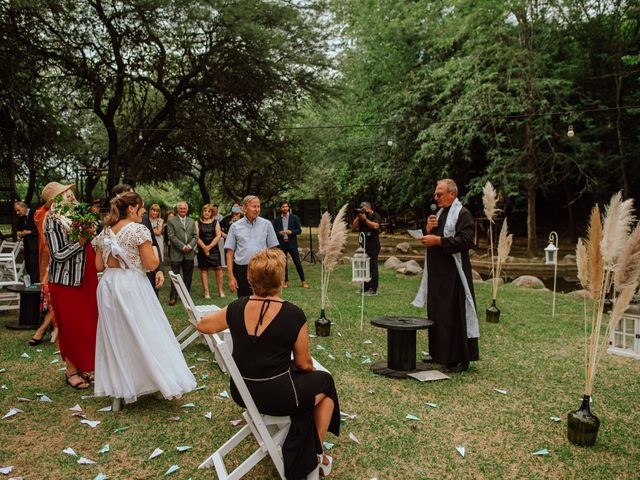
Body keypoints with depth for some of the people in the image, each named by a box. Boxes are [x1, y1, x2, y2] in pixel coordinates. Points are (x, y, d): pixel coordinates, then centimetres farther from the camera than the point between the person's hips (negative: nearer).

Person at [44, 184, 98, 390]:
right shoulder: (53, 221, -9)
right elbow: (58, 255, -15)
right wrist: (80, 241, -21)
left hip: (85, 279, 7)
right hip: (65, 281, -7)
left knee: (88, 324, 11)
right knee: (70, 326, 2)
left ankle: (83, 367, 24)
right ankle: (71, 371, 16)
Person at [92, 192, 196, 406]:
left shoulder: (105, 232, 8)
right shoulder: (139, 230, -11)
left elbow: (99, 266, 10)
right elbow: (151, 264, -13)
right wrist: (155, 251, 6)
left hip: (108, 285, 6)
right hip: (131, 286, -6)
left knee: (114, 336, 14)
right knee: (145, 334, 2)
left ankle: (117, 386, 23)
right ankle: (162, 381, 10)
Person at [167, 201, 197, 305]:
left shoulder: (192, 221, 15)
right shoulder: (171, 221, 2)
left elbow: (195, 236, 9)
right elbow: (172, 236, -7)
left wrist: (190, 246, -9)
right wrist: (182, 246, -13)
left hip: (189, 253, 4)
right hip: (176, 253, -4)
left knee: (188, 276, 8)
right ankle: (173, 297, 3)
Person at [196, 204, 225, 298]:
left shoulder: (215, 222, 7)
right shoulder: (198, 223, 5)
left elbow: (218, 235, -1)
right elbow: (197, 237, -3)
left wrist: (209, 246, -9)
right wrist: (204, 247, -13)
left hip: (214, 249, 0)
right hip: (202, 250, 0)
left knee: (218, 269, -5)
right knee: (204, 270, 2)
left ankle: (221, 291, 3)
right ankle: (206, 292, 7)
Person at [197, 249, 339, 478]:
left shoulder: (237, 308, -8)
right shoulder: (293, 315, -20)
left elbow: (202, 325, 10)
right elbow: (304, 363, -7)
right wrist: (312, 370, 16)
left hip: (241, 392, 6)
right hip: (277, 397, -5)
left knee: (304, 382, 33)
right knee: (325, 382, 23)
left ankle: (299, 451, 41)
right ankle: (315, 454, 33)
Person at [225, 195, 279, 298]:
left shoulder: (266, 224, 4)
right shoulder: (235, 226, 4)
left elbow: (272, 249, 5)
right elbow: (230, 253, 4)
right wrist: (231, 276, -1)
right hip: (241, 270, 1)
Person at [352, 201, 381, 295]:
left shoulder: (375, 215, -5)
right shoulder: (361, 216, 17)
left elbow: (375, 226, -22)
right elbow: (354, 225, 9)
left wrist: (365, 219, -19)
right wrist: (358, 216, -3)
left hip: (373, 246, -8)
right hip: (363, 246, 8)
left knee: (372, 267, -7)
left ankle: (373, 289, -5)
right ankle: (366, 287, 22)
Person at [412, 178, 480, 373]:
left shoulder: (463, 214, -9)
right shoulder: (440, 213, 17)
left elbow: (465, 240, -21)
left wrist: (438, 240, -23)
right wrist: (429, 230, -1)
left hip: (453, 274, -9)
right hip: (437, 273, 9)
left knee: (454, 315, -5)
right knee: (436, 314, 13)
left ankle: (460, 359, 5)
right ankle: (439, 354, 24)